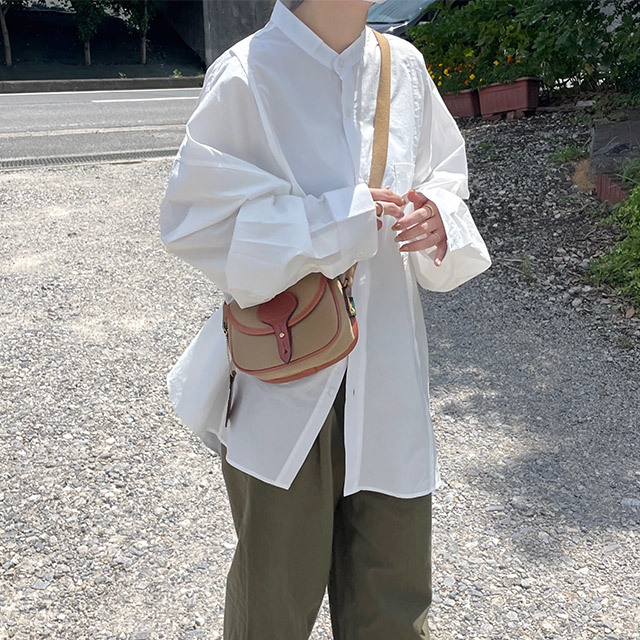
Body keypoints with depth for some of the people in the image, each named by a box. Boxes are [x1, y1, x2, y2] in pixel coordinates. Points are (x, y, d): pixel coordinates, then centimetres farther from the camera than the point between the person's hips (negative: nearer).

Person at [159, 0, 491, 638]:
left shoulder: (403, 66, 5)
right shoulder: (246, 77, -10)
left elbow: (446, 178, 14)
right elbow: (196, 218, -13)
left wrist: (438, 216, -10)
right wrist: (345, 219, -18)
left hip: (388, 365, 5)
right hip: (285, 372, -4)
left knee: (393, 584, 16)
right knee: (278, 579, 13)